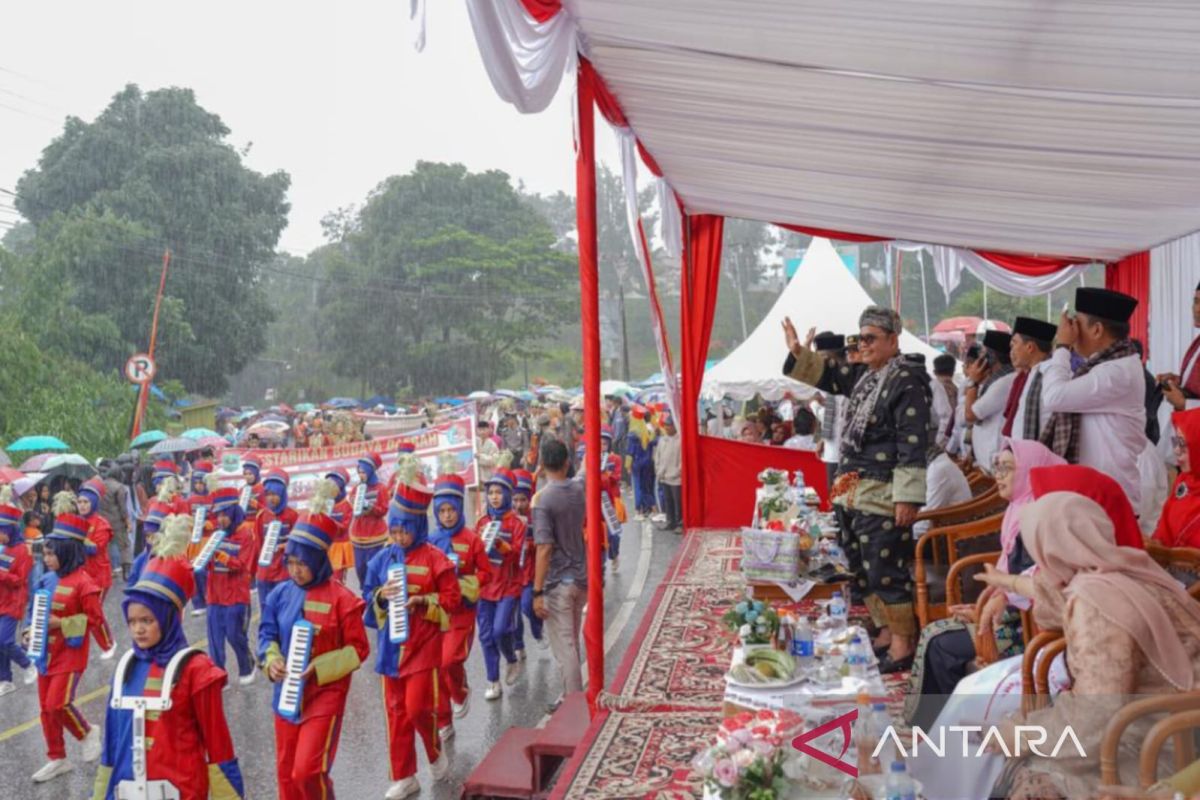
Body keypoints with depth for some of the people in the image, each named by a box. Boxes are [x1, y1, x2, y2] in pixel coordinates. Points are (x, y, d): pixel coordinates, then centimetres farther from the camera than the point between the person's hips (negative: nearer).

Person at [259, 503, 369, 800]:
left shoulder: (341, 598, -14)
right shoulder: (281, 594, 0)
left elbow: (358, 649, -10)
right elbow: (267, 634, 9)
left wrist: (318, 670, -18)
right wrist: (271, 661, -11)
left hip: (325, 694, -5)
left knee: (307, 771, -11)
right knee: (286, 771, 14)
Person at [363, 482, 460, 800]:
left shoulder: (434, 557, -9)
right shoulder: (382, 558, 4)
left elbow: (452, 598, -7)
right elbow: (367, 598, 9)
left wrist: (422, 602, -21)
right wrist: (381, 596, -13)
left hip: (423, 645, -4)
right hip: (390, 646, 4)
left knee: (418, 707, -6)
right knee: (396, 712, 9)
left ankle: (436, 751, 25)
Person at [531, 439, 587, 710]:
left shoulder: (541, 499, -17)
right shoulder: (580, 490, 1)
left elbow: (544, 548, -21)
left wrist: (537, 591, -17)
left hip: (558, 583, -7)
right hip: (582, 577, 7)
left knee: (564, 648, 2)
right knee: (572, 643, 21)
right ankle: (572, 696, 32)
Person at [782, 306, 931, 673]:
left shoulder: (907, 382, -14)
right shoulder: (862, 375, 12)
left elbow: (913, 445, -18)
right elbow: (826, 375, 26)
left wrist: (908, 498, -22)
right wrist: (798, 353, 8)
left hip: (882, 497, -9)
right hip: (851, 492, 9)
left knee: (885, 572, -4)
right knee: (862, 570, 17)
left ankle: (904, 644, 9)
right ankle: (886, 632, 30)